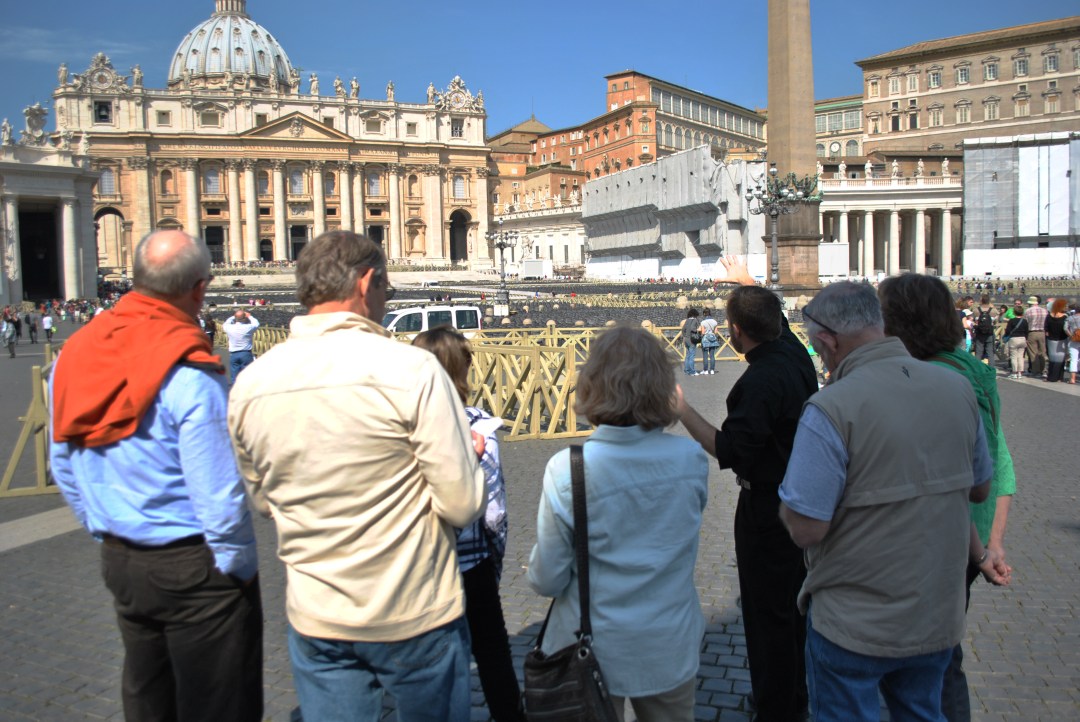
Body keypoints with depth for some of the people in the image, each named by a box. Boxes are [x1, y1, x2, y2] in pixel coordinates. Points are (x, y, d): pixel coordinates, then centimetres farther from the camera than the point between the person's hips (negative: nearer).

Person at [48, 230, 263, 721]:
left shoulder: (74, 355, 0)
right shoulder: (189, 373, -23)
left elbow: (64, 468, 10)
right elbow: (219, 494, -23)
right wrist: (239, 567, -7)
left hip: (118, 560, 7)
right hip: (191, 568, -7)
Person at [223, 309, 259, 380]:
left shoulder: (230, 328, -6)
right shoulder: (248, 327, -12)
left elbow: (225, 324, 18)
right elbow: (256, 323, 10)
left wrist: (233, 317, 26)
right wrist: (249, 316, 23)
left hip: (233, 355, 2)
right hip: (246, 354, -2)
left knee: (235, 377, 7)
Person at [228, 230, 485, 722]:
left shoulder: (248, 384, -4)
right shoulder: (410, 370, -19)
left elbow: (262, 500, 11)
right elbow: (463, 505, -18)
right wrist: (470, 453, 2)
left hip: (314, 621, 4)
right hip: (415, 612, -3)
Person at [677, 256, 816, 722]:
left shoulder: (760, 381, -28)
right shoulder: (795, 353, -1)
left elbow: (729, 452, -29)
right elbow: (773, 315, 20)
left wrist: (683, 411, -21)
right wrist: (746, 280, 33)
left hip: (767, 508, -10)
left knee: (767, 615, 3)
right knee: (793, 604, 22)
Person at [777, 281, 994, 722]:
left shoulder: (830, 409, -24)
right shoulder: (957, 389, -4)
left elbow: (805, 528, -23)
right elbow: (979, 489, 9)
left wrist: (785, 496, -4)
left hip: (854, 626, -6)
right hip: (939, 618, 6)